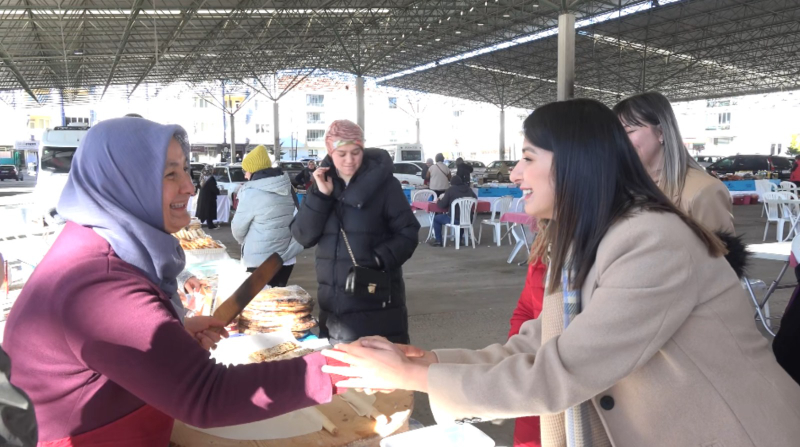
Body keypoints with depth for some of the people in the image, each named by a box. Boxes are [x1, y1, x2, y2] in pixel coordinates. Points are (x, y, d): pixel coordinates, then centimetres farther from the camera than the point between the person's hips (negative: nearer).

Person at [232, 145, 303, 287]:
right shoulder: (287, 187, 3)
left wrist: (245, 242, 16)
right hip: (287, 257, 6)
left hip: (260, 261, -6)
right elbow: (293, 220, 8)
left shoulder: (252, 192, -15)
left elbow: (238, 228, -6)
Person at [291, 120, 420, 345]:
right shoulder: (322, 183, 6)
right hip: (333, 301, 4)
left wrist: (381, 259, -20)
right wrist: (321, 195, -12)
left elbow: (408, 233, -5)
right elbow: (303, 236, -2)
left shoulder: (383, 183, -6)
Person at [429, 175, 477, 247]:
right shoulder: (469, 189, 6)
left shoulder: (451, 189, -7)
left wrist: (439, 200, 15)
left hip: (454, 219, -5)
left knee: (436, 218, 19)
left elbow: (442, 205, -7)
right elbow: (475, 198, 23)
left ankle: (438, 241, 21)